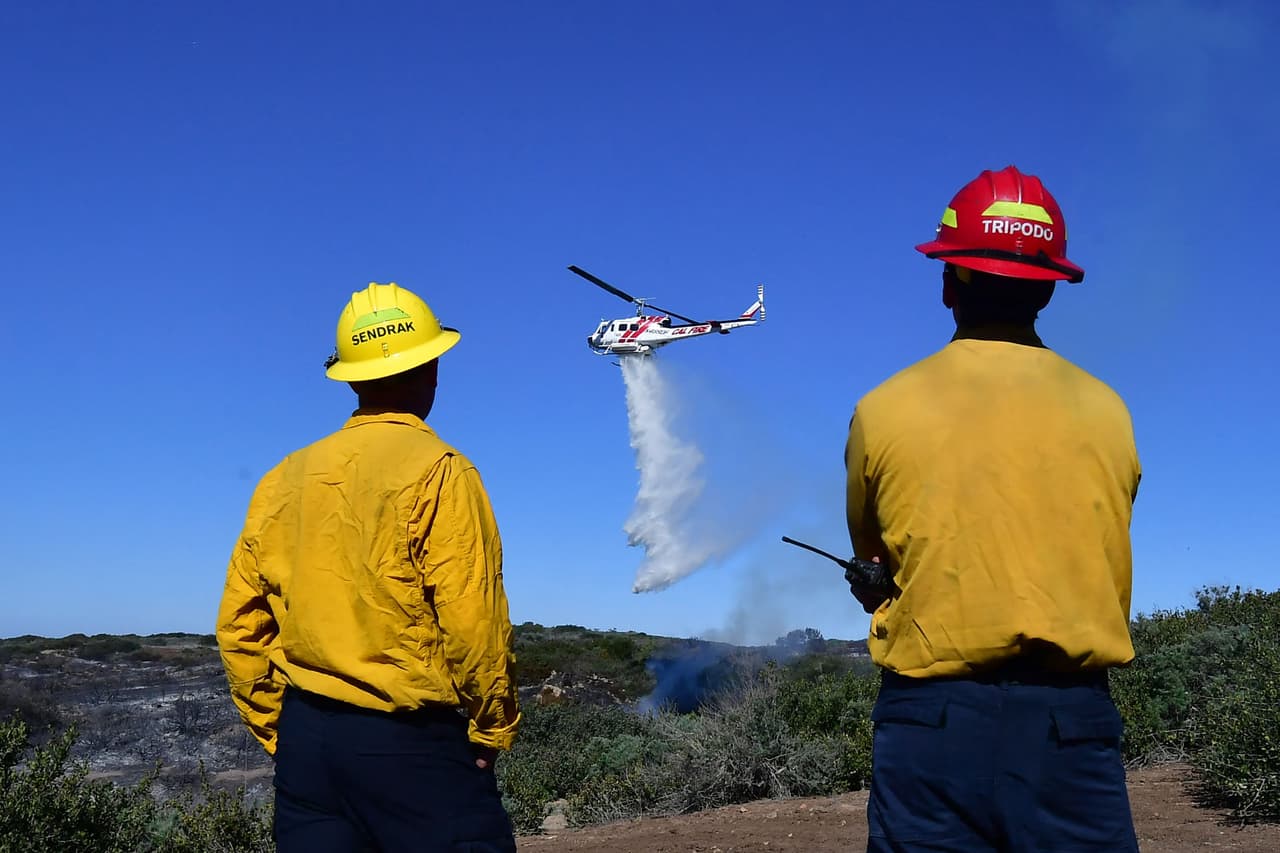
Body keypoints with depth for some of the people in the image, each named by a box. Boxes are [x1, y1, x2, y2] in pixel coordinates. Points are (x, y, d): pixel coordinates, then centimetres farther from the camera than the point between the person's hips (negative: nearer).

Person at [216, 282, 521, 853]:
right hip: (410, 742, -6)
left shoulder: (283, 479, 8)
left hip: (307, 740, 6)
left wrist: (279, 732, 17)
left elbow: (239, 624, 10)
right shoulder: (439, 472, -10)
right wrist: (493, 729, -3)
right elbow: (473, 623, -16)